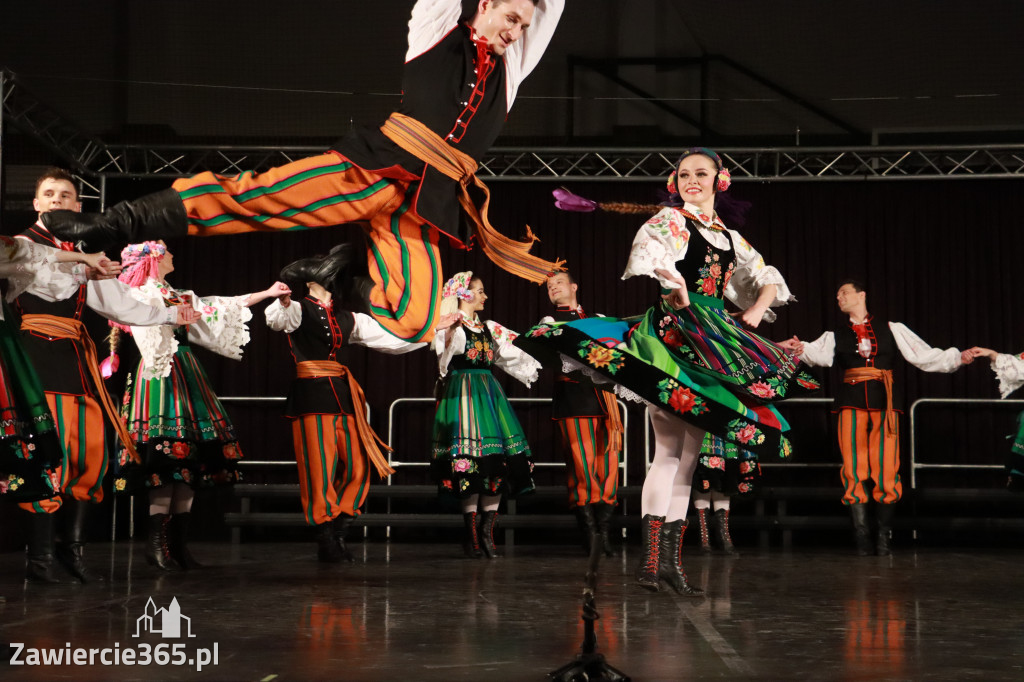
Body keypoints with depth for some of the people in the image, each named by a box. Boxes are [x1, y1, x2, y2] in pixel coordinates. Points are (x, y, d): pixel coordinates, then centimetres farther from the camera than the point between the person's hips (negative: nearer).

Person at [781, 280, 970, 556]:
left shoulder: (891, 330, 16)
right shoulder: (835, 335, 15)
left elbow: (924, 355, 14)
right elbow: (820, 355, -6)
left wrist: (958, 358, 3)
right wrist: (801, 349, -27)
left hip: (884, 402, 0)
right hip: (851, 403, 1)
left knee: (887, 470, -4)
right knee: (854, 471, -6)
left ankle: (884, 537, 3)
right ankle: (862, 538, -3)